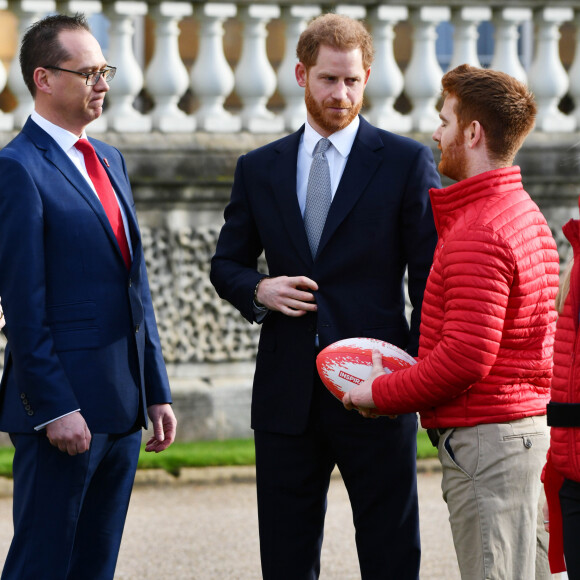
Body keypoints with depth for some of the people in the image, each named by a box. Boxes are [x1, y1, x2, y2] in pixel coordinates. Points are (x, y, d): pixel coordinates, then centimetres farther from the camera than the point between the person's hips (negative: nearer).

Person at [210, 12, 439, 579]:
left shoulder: (407, 162, 1)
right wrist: (258, 290, -6)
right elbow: (226, 263, 18)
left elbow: (431, 279, 0)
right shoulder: (259, 169, 10)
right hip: (286, 394, 3)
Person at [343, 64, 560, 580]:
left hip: (483, 439, -10)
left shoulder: (477, 234, -17)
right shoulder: (526, 214, 16)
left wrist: (382, 394, -10)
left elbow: (465, 359, -23)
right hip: (523, 426, 10)